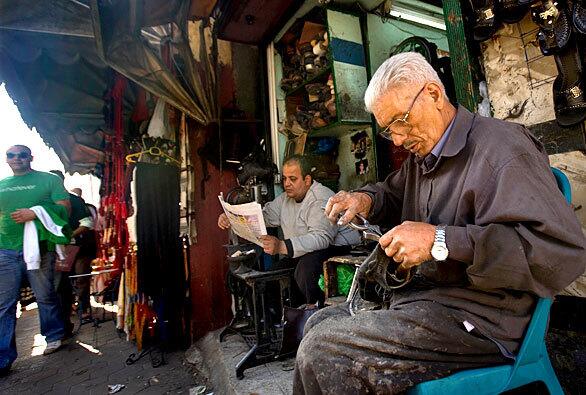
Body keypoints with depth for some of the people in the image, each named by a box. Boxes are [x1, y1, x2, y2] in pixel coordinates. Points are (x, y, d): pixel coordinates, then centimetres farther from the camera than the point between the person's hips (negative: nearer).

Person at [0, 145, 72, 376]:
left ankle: (53, 336, 27)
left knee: (46, 297, 7)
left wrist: (34, 213, -17)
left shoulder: (48, 180, 3)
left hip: (37, 248, -4)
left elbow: (65, 208, -5)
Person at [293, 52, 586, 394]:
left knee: (321, 353, -18)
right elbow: (394, 196, 28)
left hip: (478, 321, -8)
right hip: (421, 297, 9)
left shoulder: (499, 146, -15)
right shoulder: (422, 154, 12)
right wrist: (366, 199, 4)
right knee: (318, 324, 11)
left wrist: (441, 240, -28)